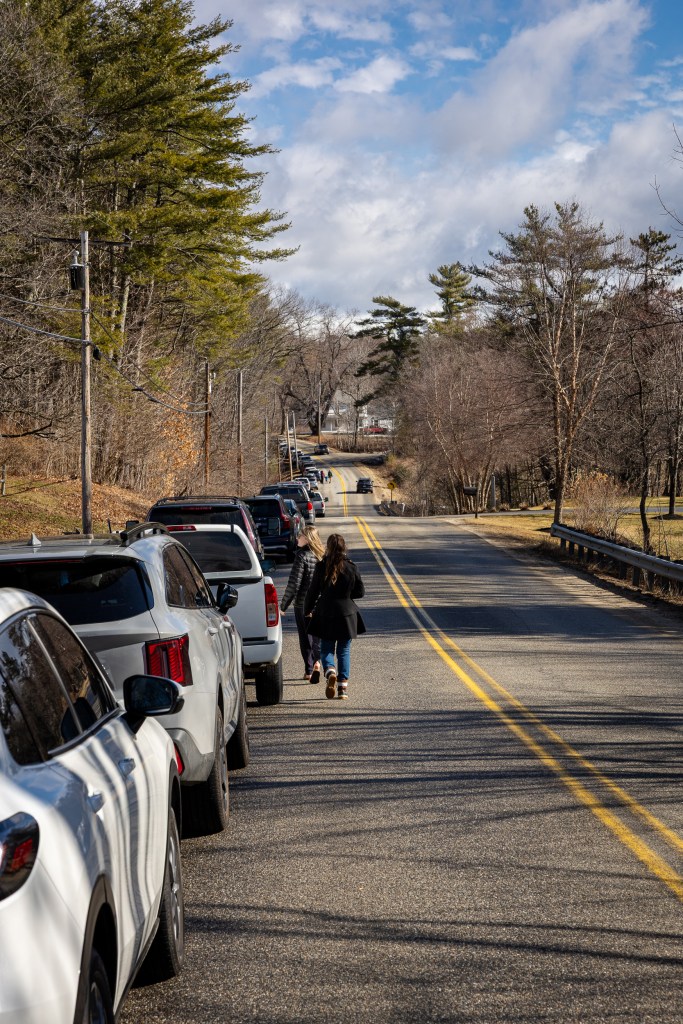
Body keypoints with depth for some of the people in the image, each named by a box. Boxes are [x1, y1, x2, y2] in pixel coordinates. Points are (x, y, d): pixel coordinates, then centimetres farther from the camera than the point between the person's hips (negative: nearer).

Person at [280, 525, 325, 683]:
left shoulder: (302, 555, -16)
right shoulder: (323, 556, 3)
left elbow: (294, 583, -17)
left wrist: (283, 605, -11)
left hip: (303, 604, -5)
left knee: (305, 637, 7)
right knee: (317, 635, 20)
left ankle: (309, 670, 10)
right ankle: (317, 662, 5)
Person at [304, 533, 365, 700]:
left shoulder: (322, 566, -9)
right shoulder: (351, 567, -5)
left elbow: (313, 591, -3)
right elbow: (360, 591, 0)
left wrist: (307, 610, 10)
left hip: (326, 614, -1)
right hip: (346, 614, 1)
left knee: (326, 650, 11)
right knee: (344, 651, 11)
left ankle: (330, 672, -18)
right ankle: (343, 687, 6)